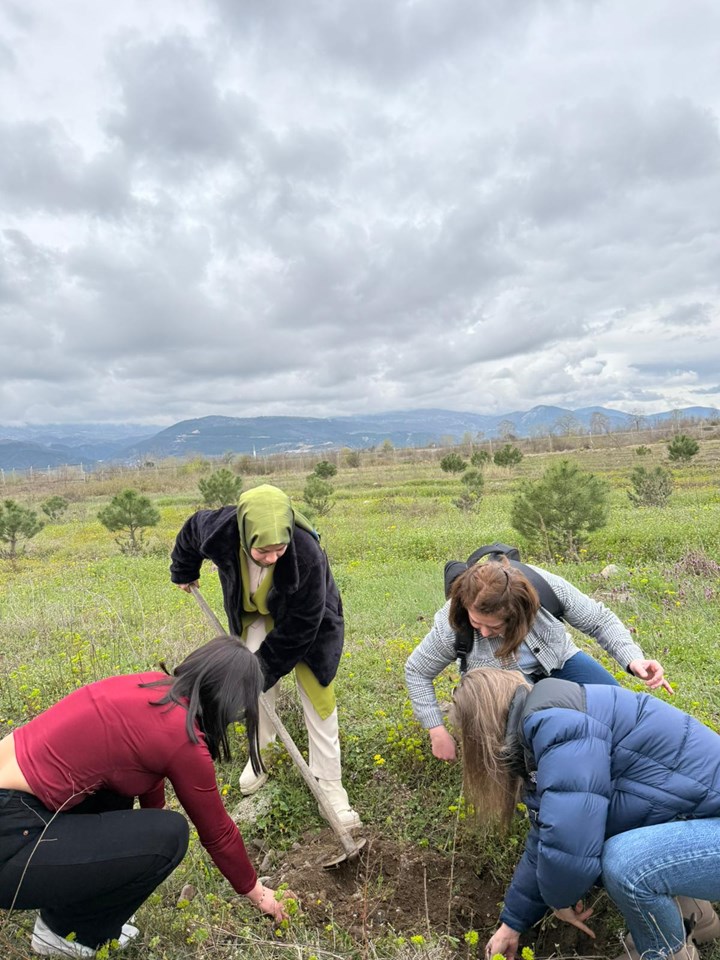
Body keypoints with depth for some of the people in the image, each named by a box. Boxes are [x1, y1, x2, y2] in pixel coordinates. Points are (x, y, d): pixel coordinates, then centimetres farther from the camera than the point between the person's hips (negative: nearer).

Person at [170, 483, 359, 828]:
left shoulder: (308, 555, -43)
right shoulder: (219, 531, -34)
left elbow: (299, 627, -29)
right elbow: (191, 529, -6)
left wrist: (264, 668, -21)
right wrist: (183, 572, 11)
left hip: (307, 620, -3)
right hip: (257, 614, 3)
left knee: (317, 694, -3)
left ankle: (329, 782, 11)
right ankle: (261, 753, 31)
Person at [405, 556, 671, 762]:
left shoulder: (547, 586, -34)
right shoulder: (451, 627, -32)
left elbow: (600, 620, -17)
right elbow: (417, 672, -14)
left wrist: (633, 659, -33)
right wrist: (437, 731, -16)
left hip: (557, 660, 2)